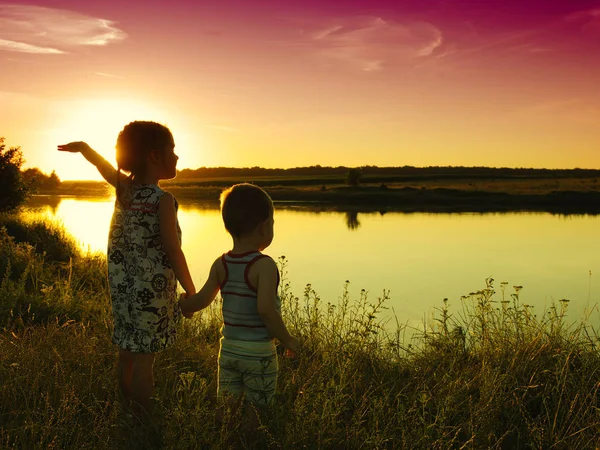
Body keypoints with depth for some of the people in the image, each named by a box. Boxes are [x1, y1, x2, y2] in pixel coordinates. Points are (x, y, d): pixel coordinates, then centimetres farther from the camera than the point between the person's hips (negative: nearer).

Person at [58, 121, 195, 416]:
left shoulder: (124, 188, 2)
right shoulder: (163, 200, -16)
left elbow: (102, 164, 22)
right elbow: (173, 252, -17)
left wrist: (81, 146, 41)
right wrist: (191, 292, -9)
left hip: (122, 289, 7)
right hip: (152, 292, -7)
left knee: (127, 352, 18)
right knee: (145, 358, -1)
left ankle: (126, 410, 32)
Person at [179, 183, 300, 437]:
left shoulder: (221, 265, -2)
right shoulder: (264, 265, -19)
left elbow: (202, 299, 3)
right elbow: (265, 309, -29)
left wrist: (181, 306, 24)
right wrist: (287, 340, -18)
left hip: (229, 348, 5)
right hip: (259, 352, -5)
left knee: (226, 407, 17)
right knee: (254, 412, 9)